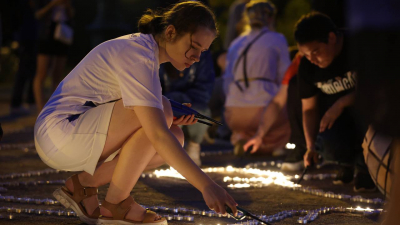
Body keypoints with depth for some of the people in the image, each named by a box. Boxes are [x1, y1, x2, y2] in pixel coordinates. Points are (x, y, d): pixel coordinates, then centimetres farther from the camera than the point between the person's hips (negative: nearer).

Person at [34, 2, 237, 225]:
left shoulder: (143, 49, 10)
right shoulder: (137, 56, -21)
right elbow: (158, 135, -29)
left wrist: (173, 119, -4)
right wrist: (206, 185, -32)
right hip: (60, 133, -10)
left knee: (175, 138, -1)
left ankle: (83, 183, 4)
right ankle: (116, 205, -12)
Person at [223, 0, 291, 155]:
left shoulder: (236, 43, 17)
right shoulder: (277, 40, 4)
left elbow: (227, 84, 16)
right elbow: (285, 79, 1)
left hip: (233, 114, 5)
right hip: (264, 111, -5)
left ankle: (241, 139, 5)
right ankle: (266, 146, 3)